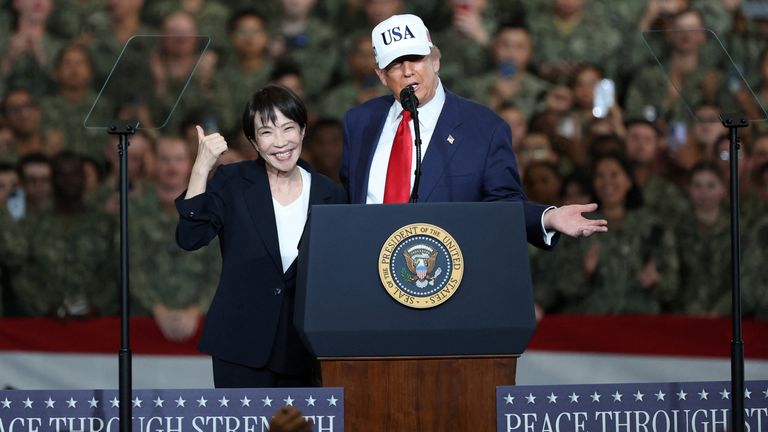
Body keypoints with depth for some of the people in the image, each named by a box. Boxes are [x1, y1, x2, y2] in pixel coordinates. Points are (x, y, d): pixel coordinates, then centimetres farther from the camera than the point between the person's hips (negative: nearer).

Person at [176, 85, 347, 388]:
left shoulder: (328, 195, 5)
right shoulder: (231, 183, 1)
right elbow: (190, 238, -13)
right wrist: (201, 169, -18)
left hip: (301, 350, 2)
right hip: (242, 344, -2)